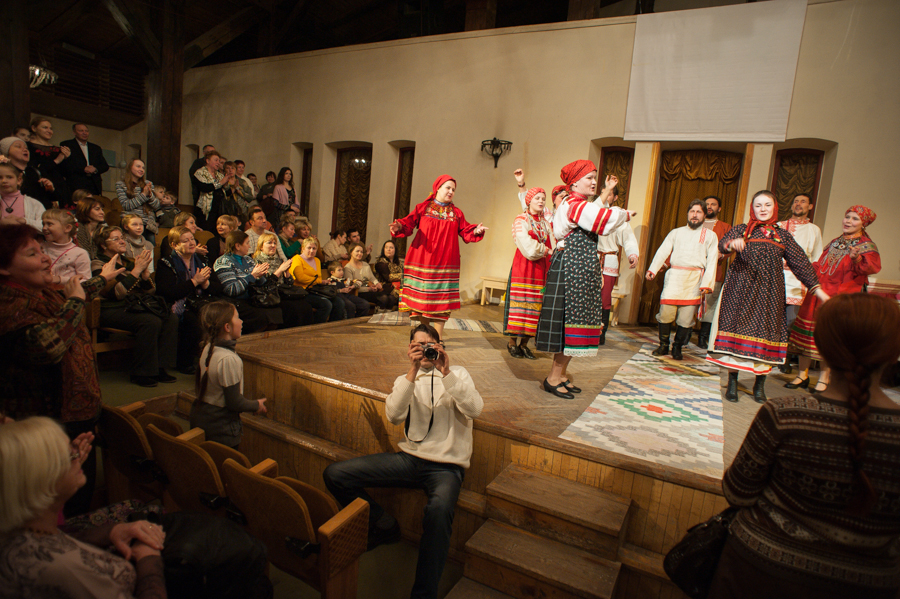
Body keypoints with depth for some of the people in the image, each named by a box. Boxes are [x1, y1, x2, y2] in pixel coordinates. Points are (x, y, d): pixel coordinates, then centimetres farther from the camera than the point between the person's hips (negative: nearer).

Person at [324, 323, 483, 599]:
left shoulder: (457, 374, 7)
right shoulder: (406, 380, 14)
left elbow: (475, 410, -13)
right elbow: (393, 415, -7)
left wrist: (446, 373, -20)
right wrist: (413, 372, -16)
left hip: (446, 465, -4)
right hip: (409, 458, 4)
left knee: (439, 510, -38)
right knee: (335, 474, -7)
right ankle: (384, 526, 12)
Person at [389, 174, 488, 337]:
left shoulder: (456, 213, 13)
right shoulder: (423, 208, 7)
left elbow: (466, 233, 8)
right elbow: (409, 223, -2)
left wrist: (476, 232, -12)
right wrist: (399, 227, -22)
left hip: (445, 263, 1)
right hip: (422, 261, 0)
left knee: (441, 299, -2)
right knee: (422, 296, 4)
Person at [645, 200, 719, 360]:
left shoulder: (710, 235, 14)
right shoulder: (676, 232, 20)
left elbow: (712, 261, 4)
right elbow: (663, 251, 9)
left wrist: (707, 283, -8)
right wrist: (652, 269, -7)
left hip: (694, 279, -1)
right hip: (674, 276, 1)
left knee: (686, 317, -3)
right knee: (666, 312, -8)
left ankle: (677, 348, 12)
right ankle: (663, 345, 8)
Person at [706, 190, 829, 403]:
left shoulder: (783, 235, 13)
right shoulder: (741, 230, 7)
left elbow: (800, 262, 10)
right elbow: (722, 244, -11)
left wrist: (817, 289, 5)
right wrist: (732, 243, -36)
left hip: (769, 293, 2)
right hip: (741, 291, -2)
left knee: (766, 333, 2)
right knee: (737, 330, -3)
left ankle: (760, 385, 15)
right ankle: (732, 382, 7)